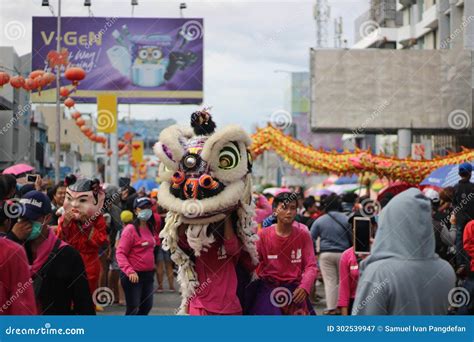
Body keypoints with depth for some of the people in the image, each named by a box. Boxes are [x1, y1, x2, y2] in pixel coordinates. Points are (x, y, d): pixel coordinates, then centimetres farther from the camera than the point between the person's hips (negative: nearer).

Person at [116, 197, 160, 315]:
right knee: (133, 309, -4)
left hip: (148, 274, 8)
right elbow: (120, 253, -18)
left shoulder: (151, 228, 9)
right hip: (133, 276, -8)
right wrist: (129, 271, -29)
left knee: (147, 306, 16)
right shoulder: (130, 229, -13)